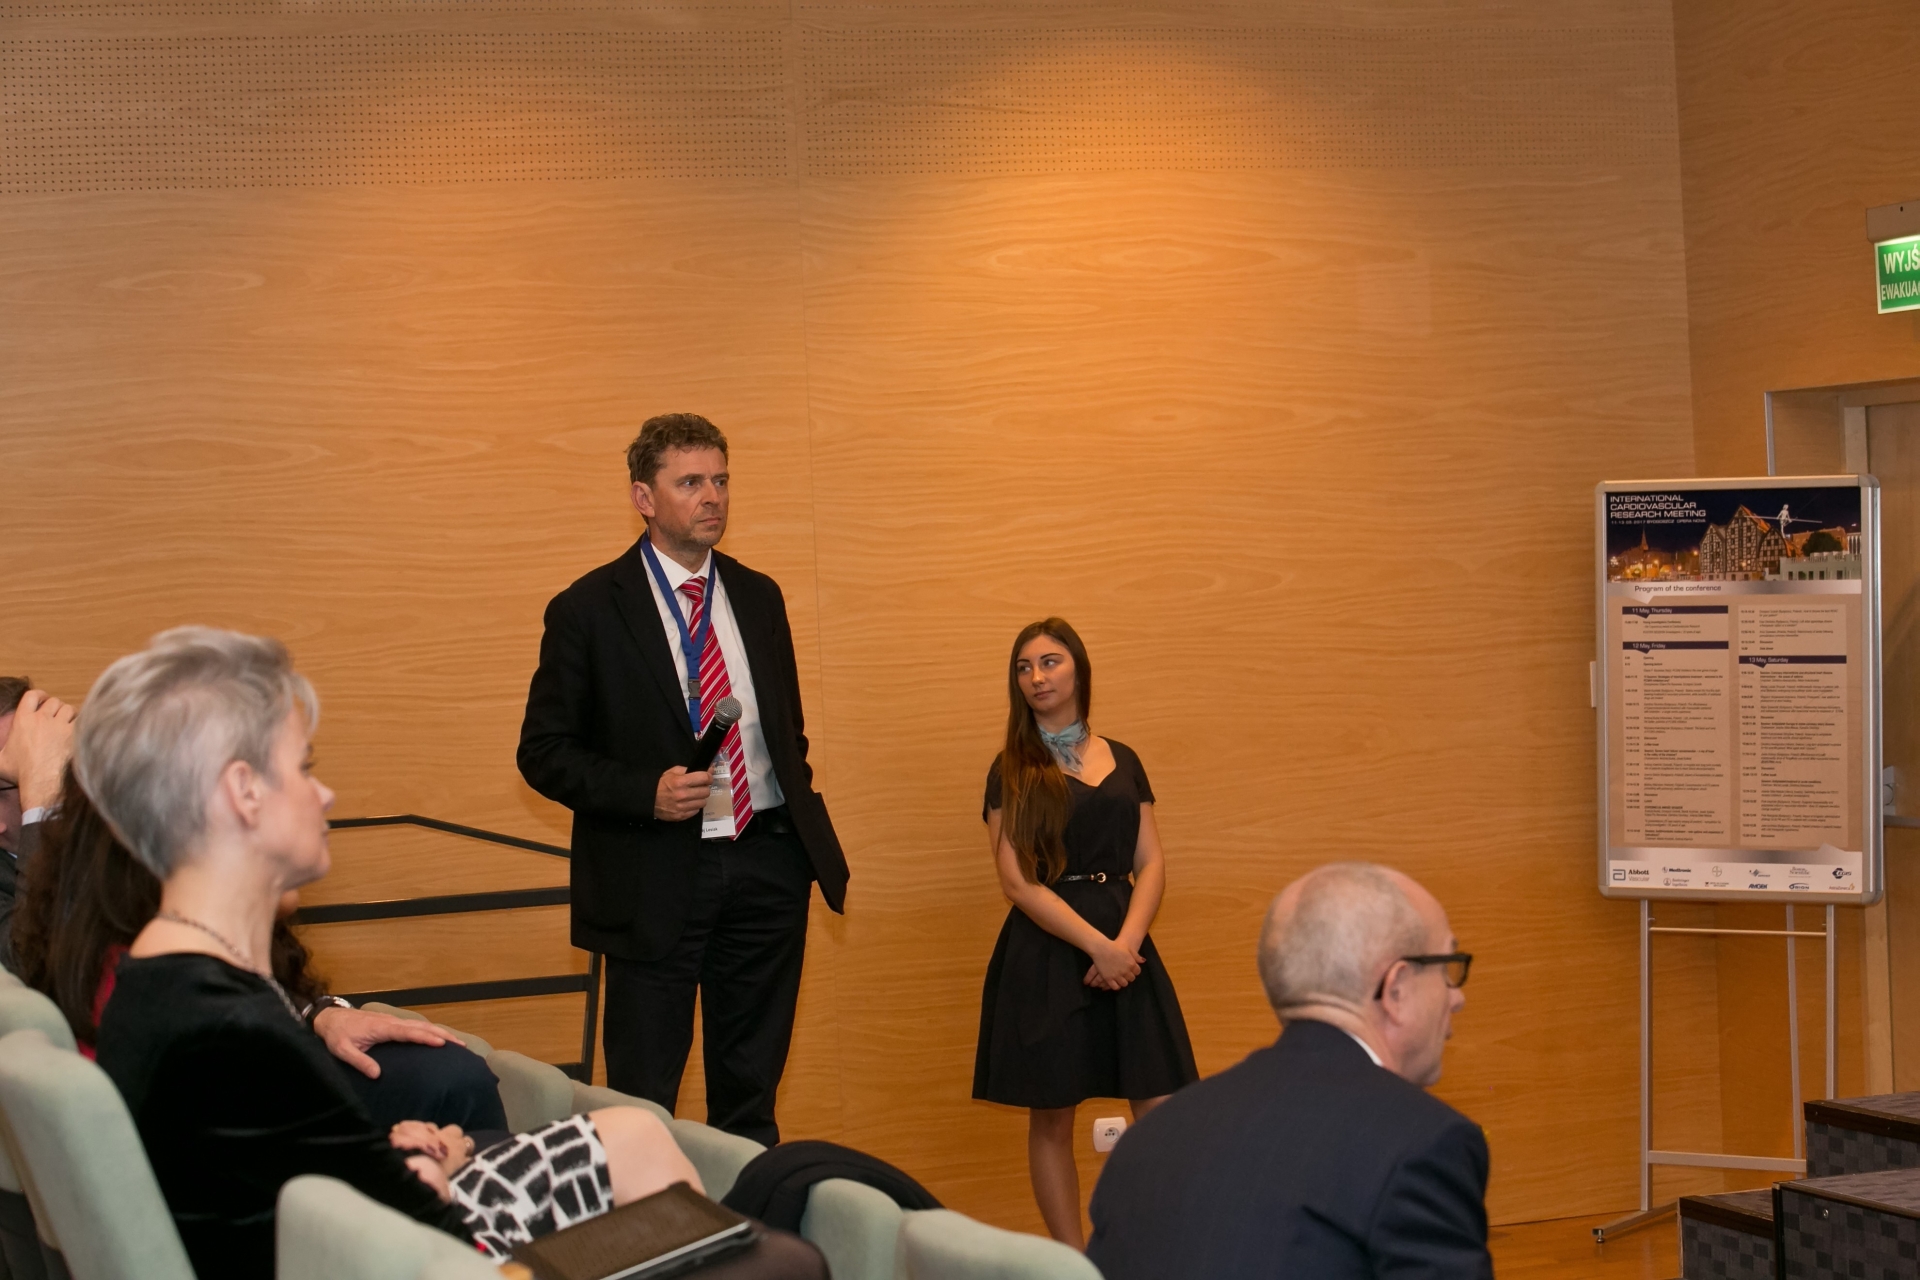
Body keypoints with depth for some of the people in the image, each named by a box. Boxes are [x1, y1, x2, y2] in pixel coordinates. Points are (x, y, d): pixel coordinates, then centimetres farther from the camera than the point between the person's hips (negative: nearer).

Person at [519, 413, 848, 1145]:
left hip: (767, 863, 5)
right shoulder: (587, 611, -6)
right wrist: (647, 792, -19)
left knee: (751, 1094, 12)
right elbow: (543, 753, -6)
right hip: (657, 876, -5)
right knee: (643, 1102, 1)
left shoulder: (759, 597, 11)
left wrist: (802, 824, 10)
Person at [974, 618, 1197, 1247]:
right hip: (1046, 952, -3)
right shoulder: (1012, 771, 2)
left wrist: (1126, 943, -10)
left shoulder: (1123, 763, 12)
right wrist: (1097, 946, -15)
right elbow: (1019, 882, -7)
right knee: (1052, 1118, 1)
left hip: (1126, 948, 3)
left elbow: (1151, 864, 7)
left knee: (1160, 1112, -4)